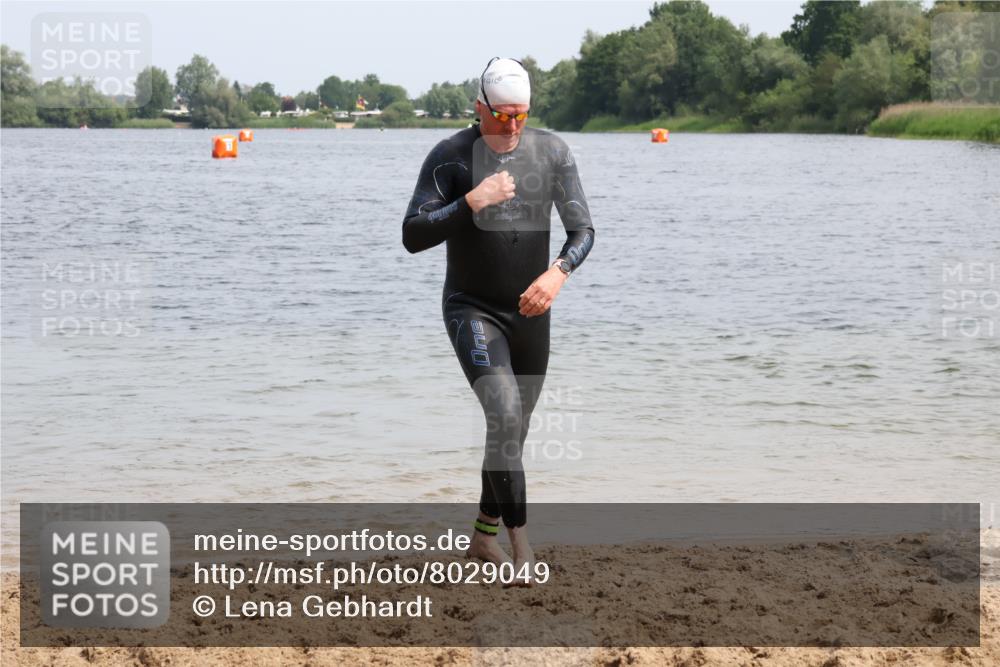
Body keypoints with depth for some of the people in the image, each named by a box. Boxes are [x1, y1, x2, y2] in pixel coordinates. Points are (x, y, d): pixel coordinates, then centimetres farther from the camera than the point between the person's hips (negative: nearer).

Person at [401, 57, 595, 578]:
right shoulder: (450, 156, -12)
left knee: (514, 430, 12)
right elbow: (413, 236, -16)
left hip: (529, 312, 4)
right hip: (471, 310, -4)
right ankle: (521, 544, -22)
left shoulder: (552, 151, -3)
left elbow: (582, 229, -1)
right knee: (504, 415, -23)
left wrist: (558, 272, -21)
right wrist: (472, 202, -27)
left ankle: (484, 537, 30)